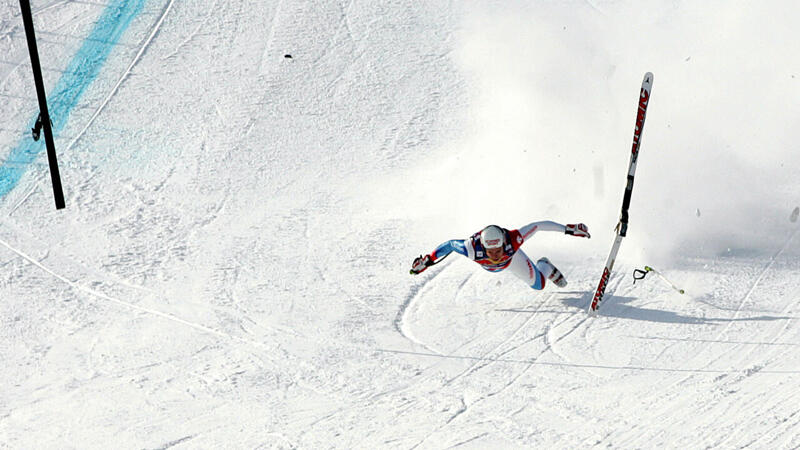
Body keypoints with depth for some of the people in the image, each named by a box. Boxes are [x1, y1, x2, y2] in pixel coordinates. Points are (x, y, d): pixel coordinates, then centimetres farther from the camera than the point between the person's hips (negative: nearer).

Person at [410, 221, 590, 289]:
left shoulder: (513, 240, -48)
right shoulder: (474, 249, -49)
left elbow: (537, 226, -35)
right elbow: (449, 245, -31)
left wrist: (568, 229, -28)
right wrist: (426, 261, -25)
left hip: (511, 256, 0)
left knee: (539, 284, 11)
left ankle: (545, 267, 44)